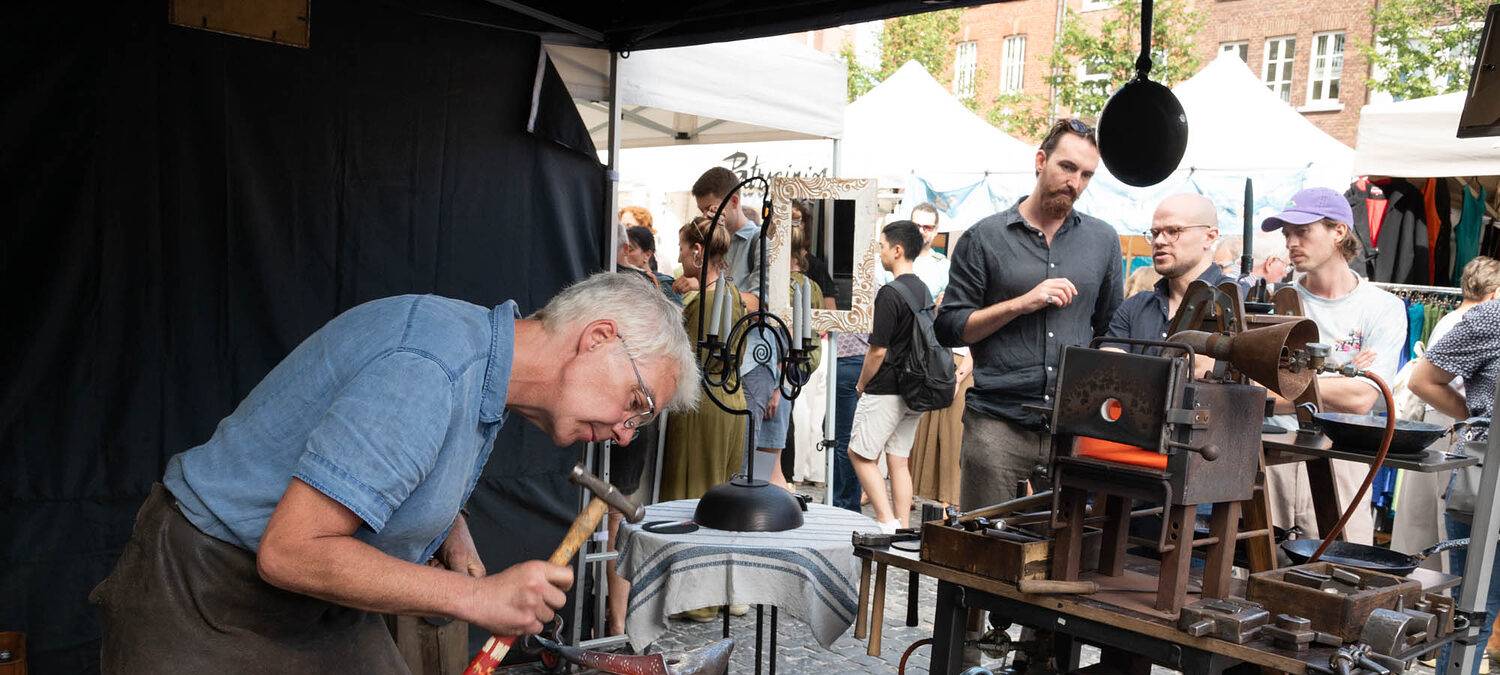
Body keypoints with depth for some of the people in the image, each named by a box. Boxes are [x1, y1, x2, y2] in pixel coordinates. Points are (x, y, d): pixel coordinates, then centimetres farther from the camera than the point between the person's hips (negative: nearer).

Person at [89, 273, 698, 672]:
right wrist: (478, 597, -27)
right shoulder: (428, 373, -30)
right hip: (209, 603, -8)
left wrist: (452, 531, 0)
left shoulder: (484, 362, 1)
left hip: (324, 612, 8)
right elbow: (290, 552, -31)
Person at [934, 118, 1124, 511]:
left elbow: (1111, 331, 19)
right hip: (997, 424, -2)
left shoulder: (1103, 240, 13)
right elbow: (949, 328, 0)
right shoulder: (984, 238, 3)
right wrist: (1023, 303, -10)